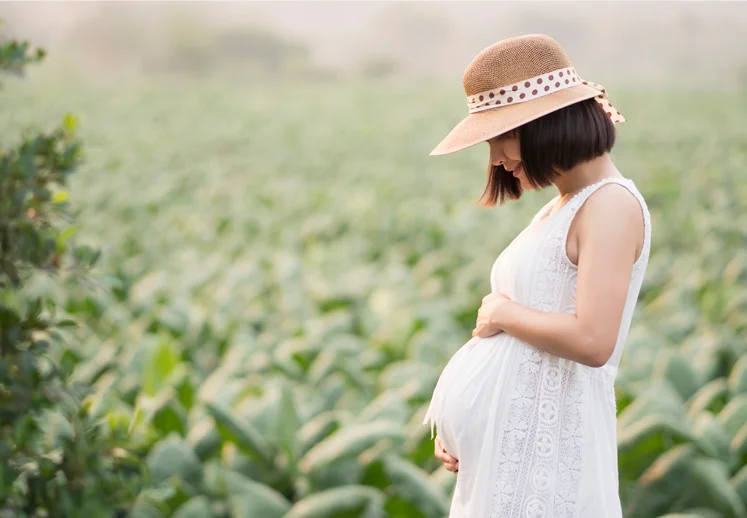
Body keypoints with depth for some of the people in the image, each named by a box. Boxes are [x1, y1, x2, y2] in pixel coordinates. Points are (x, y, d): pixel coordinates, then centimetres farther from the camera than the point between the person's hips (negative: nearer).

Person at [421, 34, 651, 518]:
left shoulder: (610, 204, -13)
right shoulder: (560, 207, 14)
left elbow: (592, 341, -24)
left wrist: (502, 314, -10)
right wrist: (458, 423, 8)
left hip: (551, 436, -8)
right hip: (512, 429, 8)